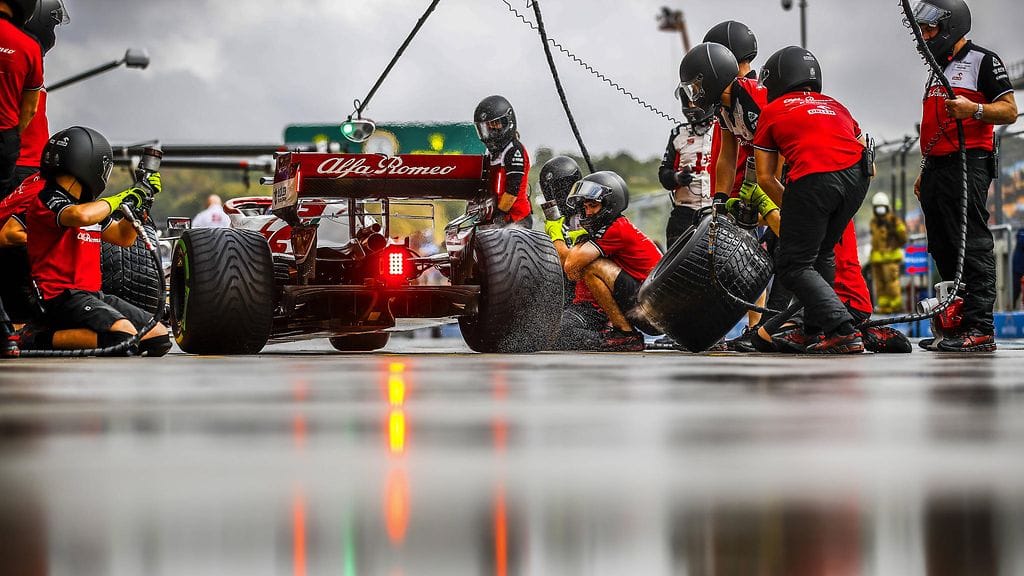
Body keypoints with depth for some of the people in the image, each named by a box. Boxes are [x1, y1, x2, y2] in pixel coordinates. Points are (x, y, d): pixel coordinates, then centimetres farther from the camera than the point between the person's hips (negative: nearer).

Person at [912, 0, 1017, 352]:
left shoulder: (983, 61, -1)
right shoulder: (938, 71, 26)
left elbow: (1009, 111, -8)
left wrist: (974, 109, -24)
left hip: (967, 164, -9)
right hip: (937, 168, 9)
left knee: (972, 248, -13)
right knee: (944, 253, 7)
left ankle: (980, 329, -16)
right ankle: (956, 326, 10)